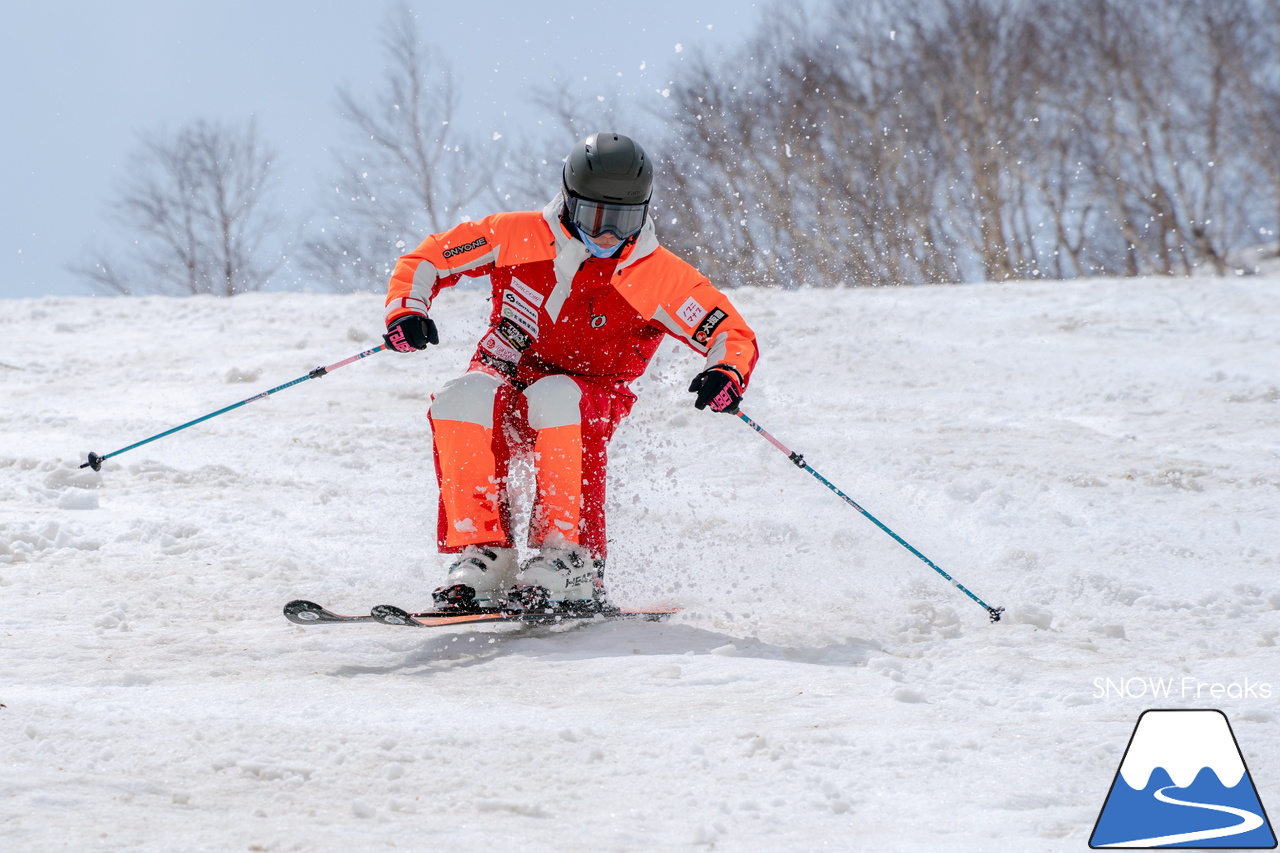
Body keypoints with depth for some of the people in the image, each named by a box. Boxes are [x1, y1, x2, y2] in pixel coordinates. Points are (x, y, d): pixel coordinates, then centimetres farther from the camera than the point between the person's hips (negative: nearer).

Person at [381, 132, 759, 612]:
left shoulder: (656, 275, -10)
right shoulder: (520, 237, -7)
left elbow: (733, 334, -9)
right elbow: (427, 259, 2)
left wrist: (726, 373, -32)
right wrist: (406, 309, -19)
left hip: (589, 405, -1)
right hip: (502, 398, 1)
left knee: (554, 396, -38)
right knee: (461, 400, -34)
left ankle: (566, 564, -34)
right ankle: (482, 559, -29)